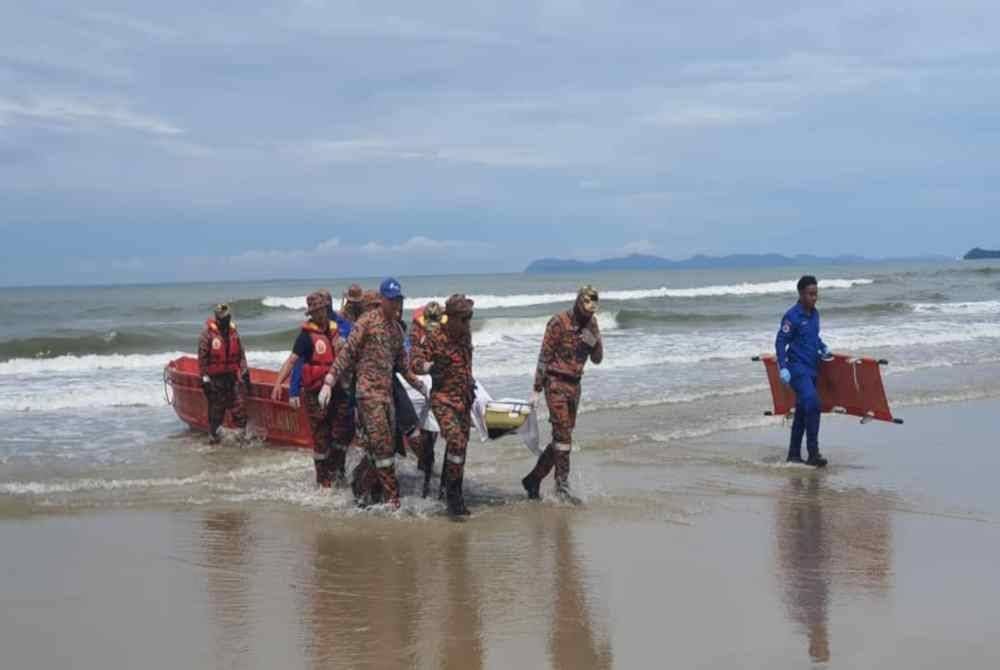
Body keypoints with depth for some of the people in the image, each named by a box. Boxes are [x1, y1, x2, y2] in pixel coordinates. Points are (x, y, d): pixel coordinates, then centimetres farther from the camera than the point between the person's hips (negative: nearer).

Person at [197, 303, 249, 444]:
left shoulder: (233, 332, 9)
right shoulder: (207, 333, -8)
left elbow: (241, 354, 15)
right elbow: (202, 357, -8)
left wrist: (244, 371, 8)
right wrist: (204, 377, -11)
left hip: (232, 375, 4)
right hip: (215, 378, -4)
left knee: (238, 405, 0)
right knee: (216, 407, 2)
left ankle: (243, 431, 7)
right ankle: (213, 434, 13)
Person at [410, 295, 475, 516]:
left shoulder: (465, 335, 9)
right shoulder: (433, 338, -13)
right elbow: (414, 363, -19)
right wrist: (430, 366, -37)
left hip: (464, 399, 7)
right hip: (443, 399, -7)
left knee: (460, 446, 11)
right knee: (456, 441, -24)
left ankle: (450, 494, 24)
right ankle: (454, 495, -17)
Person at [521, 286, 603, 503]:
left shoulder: (591, 323, 6)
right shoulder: (559, 322, -13)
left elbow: (597, 359, 9)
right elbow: (545, 355, -11)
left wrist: (594, 341, -12)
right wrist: (537, 389, -12)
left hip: (574, 385, 7)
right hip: (556, 382, -7)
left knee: (562, 437, 10)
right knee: (563, 435, -11)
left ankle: (533, 479, 22)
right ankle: (562, 486, -5)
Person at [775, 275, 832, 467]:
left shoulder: (814, 314, 12)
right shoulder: (792, 316, -12)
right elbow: (780, 342, -12)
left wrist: (823, 348, 10)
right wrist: (783, 368, -19)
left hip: (812, 368, 8)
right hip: (797, 368, -8)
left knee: (802, 411, 12)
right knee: (812, 403, -22)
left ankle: (794, 454, 21)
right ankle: (813, 453, -22)